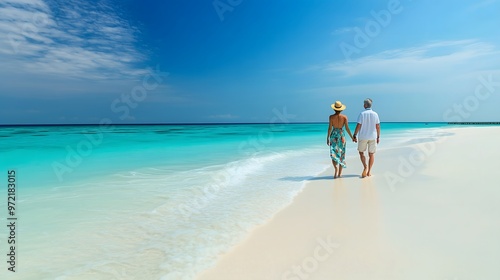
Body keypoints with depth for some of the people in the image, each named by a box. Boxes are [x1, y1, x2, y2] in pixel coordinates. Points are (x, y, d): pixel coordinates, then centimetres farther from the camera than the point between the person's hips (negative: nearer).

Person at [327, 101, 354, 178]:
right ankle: (340, 173, 15)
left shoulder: (331, 117, -5)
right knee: (341, 154, 11)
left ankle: (336, 169, -20)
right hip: (341, 135, 2)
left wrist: (328, 138, 1)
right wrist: (352, 137, 6)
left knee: (333, 154, 3)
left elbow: (330, 128, -6)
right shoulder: (344, 117, -2)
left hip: (334, 135, -1)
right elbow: (347, 128, -4)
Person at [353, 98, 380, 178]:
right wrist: (378, 137, 9)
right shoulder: (375, 114, 0)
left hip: (363, 137, -2)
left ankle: (365, 167, -8)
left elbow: (358, 126, -13)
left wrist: (355, 136, -6)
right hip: (372, 137, 3)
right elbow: (378, 126, 1)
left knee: (361, 152, 14)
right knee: (371, 154, 11)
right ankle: (369, 172, 11)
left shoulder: (362, 114, -9)